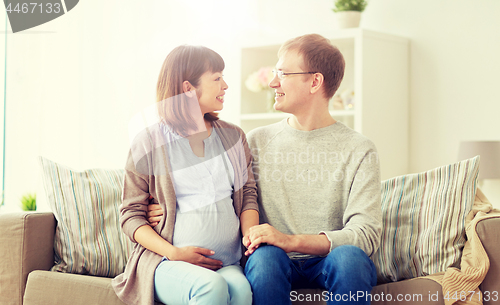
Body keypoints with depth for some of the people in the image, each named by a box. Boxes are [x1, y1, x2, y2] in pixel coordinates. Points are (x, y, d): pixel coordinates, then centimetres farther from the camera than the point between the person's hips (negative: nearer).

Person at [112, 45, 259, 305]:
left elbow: (248, 193, 16)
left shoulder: (233, 136, 17)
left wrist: (252, 236, -6)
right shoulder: (149, 142, 3)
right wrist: (174, 253, -13)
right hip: (165, 262, -3)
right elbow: (131, 215, 3)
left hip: (227, 263, 3)